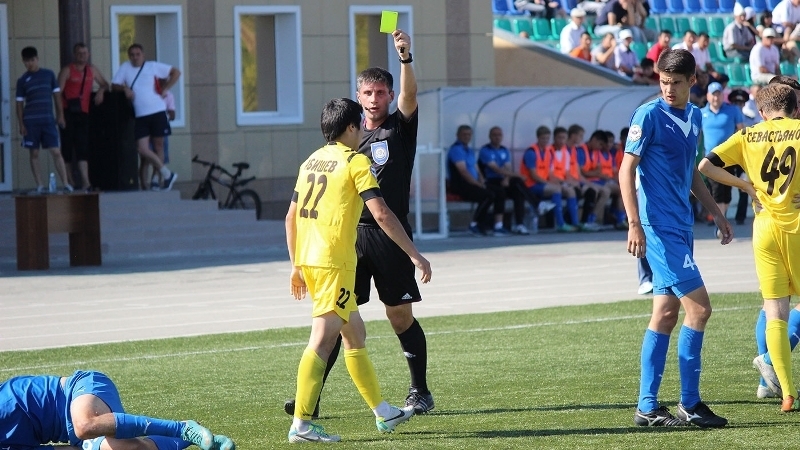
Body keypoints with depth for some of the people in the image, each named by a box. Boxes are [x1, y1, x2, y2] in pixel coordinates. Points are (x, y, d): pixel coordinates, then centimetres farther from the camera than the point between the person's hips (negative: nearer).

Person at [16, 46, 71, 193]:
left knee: (56, 152, -6)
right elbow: (19, 103, 6)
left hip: (48, 120, 0)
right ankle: (39, 186, 5)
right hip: (31, 121, 0)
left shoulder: (49, 74, 8)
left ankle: (66, 184, -8)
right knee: (34, 154, 2)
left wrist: (60, 115, 5)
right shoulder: (22, 80, 6)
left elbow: (56, 95, 12)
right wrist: (21, 124, -1)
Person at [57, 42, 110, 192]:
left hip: (83, 113, 3)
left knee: (82, 148, -5)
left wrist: (101, 90, 0)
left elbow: (105, 84, 25)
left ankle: (85, 182, -14)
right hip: (68, 113, -3)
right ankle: (70, 182, 4)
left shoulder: (92, 70, 15)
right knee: (67, 147, -1)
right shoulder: (67, 71, 0)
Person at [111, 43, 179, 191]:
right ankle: (167, 175, 5)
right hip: (140, 116, 2)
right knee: (142, 149, -7)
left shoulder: (153, 66, 3)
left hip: (157, 112, -2)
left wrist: (164, 89, -1)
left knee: (158, 146, 1)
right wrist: (125, 88, -10)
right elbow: (114, 85, 9)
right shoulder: (126, 67, 8)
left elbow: (176, 72, 7)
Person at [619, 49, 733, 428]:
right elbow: (627, 169, -12)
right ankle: (689, 405, -3)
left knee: (666, 313, 7)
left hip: (681, 226, 8)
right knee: (699, 307, -10)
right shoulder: (649, 115, -10)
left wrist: (715, 212, 22)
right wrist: (634, 224, -19)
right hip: (658, 226, -8)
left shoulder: (694, 117, 13)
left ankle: (647, 407, 10)